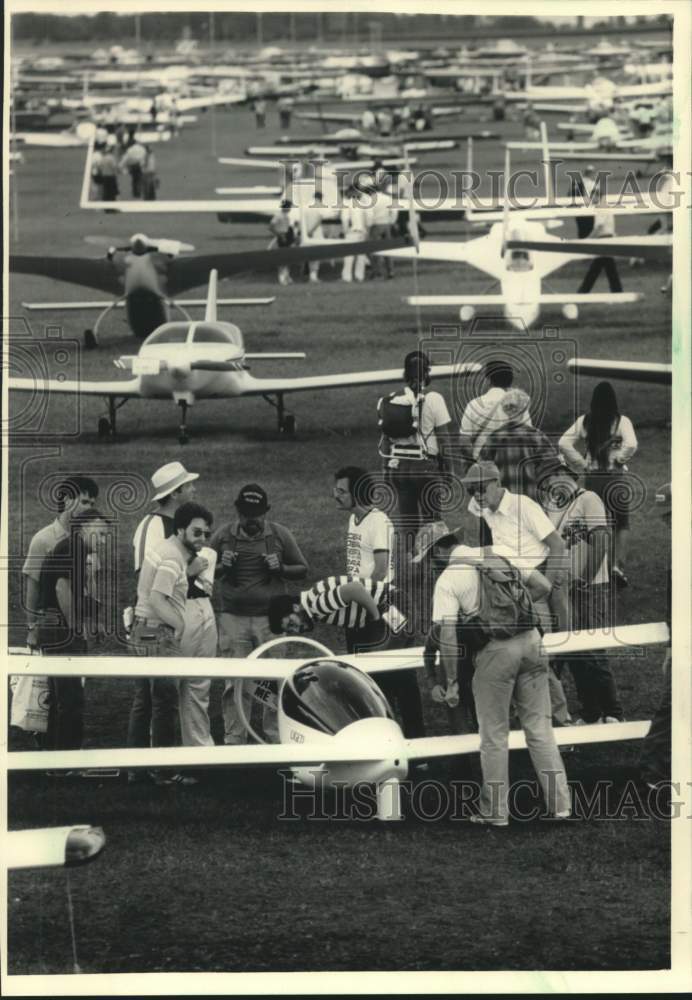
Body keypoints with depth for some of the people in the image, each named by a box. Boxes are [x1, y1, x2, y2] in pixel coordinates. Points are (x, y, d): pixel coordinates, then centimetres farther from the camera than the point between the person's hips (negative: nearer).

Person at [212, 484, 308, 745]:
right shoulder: (223, 535, 5)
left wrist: (280, 568, -9)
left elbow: (302, 570, 11)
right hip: (233, 618, 0)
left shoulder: (280, 535, 4)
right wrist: (222, 567, -9)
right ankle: (233, 740, 0)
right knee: (235, 684, -3)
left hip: (270, 618, 0)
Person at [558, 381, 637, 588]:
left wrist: (582, 464, 0)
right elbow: (631, 444, -22)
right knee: (622, 524, 10)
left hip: (592, 477, 3)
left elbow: (563, 443, -5)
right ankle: (618, 564, -8)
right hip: (615, 478, -3)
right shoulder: (621, 421, -8)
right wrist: (619, 459, -5)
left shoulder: (584, 422, 1)